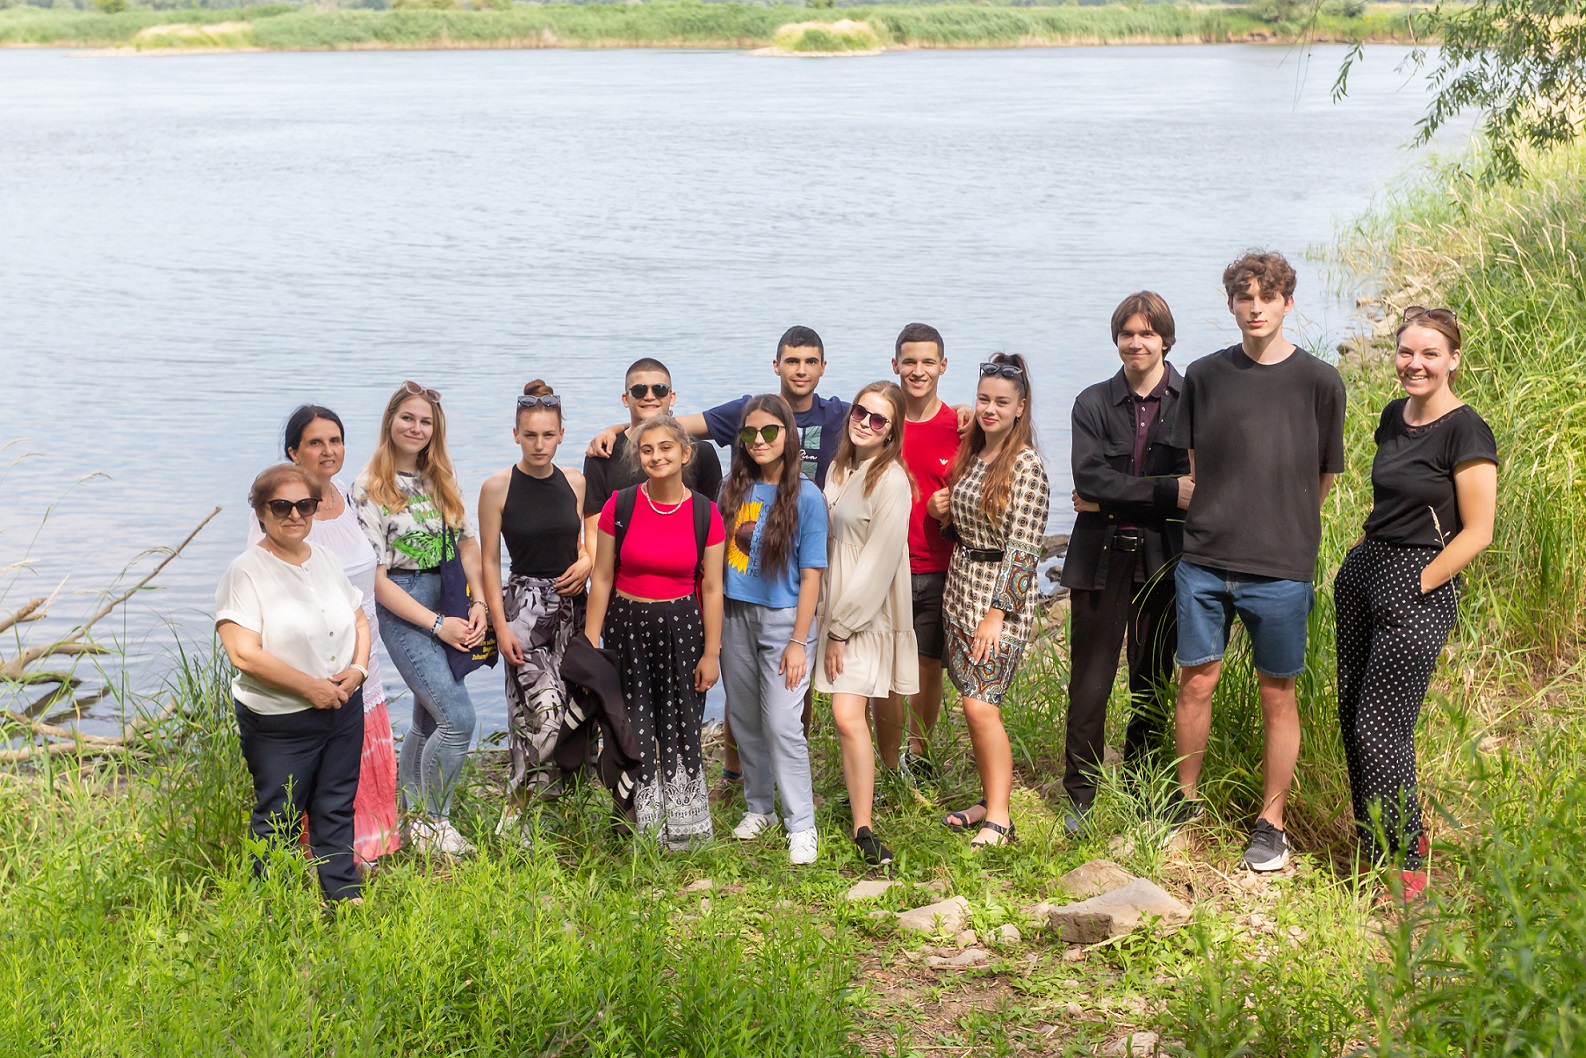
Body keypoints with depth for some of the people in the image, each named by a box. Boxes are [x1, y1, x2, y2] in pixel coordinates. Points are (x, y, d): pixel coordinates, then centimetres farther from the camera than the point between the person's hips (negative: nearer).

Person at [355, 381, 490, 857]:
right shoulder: (370, 488, -8)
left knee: (428, 720, 13)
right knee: (458, 718, -14)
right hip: (403, 608, -6)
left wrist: (479, 604, -6)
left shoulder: (443, 480, 11)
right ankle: (431, 821, 3)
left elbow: (469, 544, 11)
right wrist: (437, 623, -15)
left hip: (448, 602, 6)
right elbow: (375, 577, -11)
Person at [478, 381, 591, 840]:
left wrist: (588, 560, -4)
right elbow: (489, 562, -4)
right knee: (543, 709, -19)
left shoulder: (575, 483, 6)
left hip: (572, 602, 5)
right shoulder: (498, 488, -5)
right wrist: (500, 625, -10)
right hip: (525, 603, -5)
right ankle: (516, 808, -5)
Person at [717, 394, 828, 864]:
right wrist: (712, 623, 6)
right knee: (744, 720, 12)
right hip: (735, 616, 5)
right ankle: (758, 807, 29)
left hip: (783, 618, -4)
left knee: (782, 724, -7)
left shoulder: (806, 496, -8)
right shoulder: (734, 489, 5)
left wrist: (798, 641, -11)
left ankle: (801, 825, 4)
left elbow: (812, 573, -8)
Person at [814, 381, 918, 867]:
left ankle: (863, 829, -9)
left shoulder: (891, 481, -14)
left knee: (848, 717, -14)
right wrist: (830, 621, 11)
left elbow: (878, 563, -16)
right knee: (849, 715, 6)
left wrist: (842, 629, -13)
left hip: (867, 616, -7)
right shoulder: (840, 468, 10)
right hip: (835, 605, 7)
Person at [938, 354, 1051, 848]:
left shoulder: (1026, 465, -13)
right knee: (974, 702, 9)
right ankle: (990, 799, 20)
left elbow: (1023, 547, -16)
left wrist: (997, 612, -18)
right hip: (960, 585, 8)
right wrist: (941, 510, 5)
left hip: (1002, 593, -8)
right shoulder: (971, 455, 12)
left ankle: (999, 820, -8)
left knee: (980, 704, -13)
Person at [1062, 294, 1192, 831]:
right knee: (1089, 685, 0)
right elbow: (1090, 479, -7)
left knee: (1154, 683, 8)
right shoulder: (1093, 403, 6)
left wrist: (1115, 499, -11)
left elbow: (1196, 482, -9)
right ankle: (1080, 797, 11)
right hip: (1100, 559, 1)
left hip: (1163, 559, 0)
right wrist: (1165, 492, -15)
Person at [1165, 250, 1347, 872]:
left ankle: (1270, 823, 18)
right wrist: (1222, 522, 8)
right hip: (1205, 561, 2)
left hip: (1280, 569, -2)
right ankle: (1185, 800, 25)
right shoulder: (1204, 377, 4)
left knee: (1277, 695, 6)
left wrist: (1283, 531, 10)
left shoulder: (1318, 382, -2)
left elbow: (1323, 478, 6)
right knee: (1196, 682, 6)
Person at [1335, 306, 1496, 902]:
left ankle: (1405, 864, 10)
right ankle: (1378, 837, 26)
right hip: (1364, 571, 8)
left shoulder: (1465, 432, -13)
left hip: (1418, 589, -8)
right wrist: (1370, 561, 15)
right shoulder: (1394, 416, 10)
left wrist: (1417, 585, -13)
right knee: (1352, 714, 10)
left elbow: (1477, 532, -13)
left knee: (1380, 728, -5)